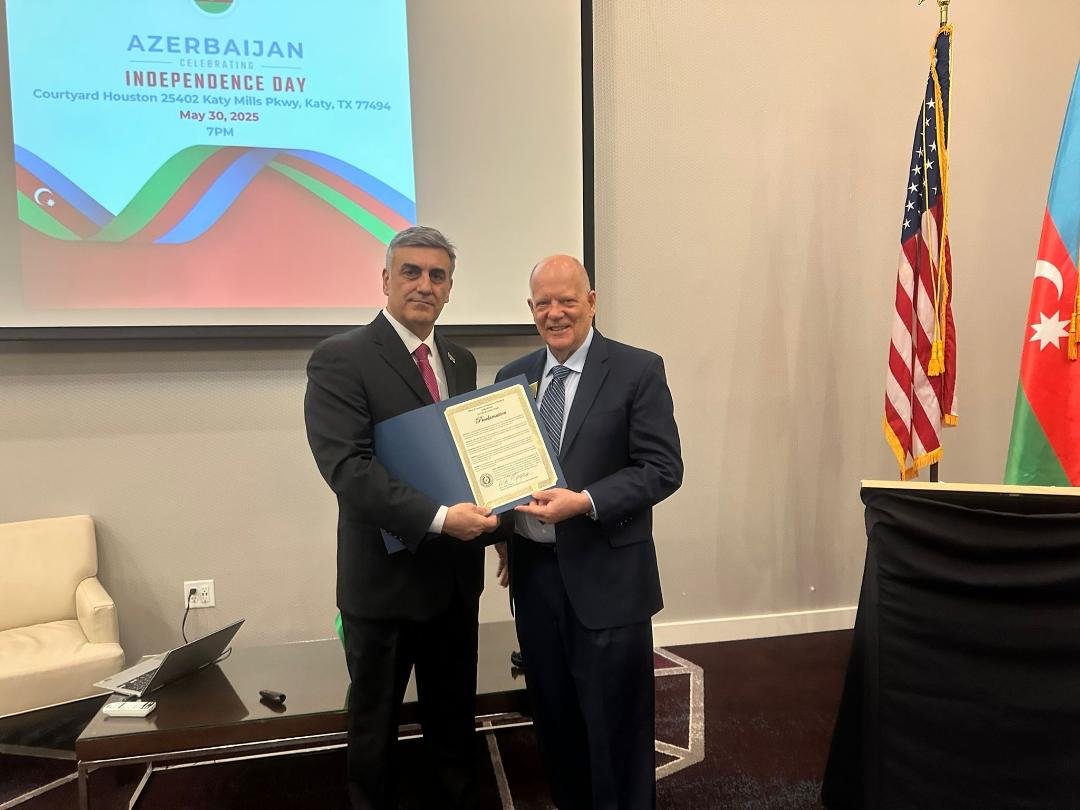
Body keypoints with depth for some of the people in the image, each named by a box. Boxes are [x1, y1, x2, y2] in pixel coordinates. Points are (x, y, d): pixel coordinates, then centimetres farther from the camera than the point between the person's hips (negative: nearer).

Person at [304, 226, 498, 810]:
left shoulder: (461, 361, 9)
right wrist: (438, 518, -30)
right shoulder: (341, 358, -12)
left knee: (456, 718, 21)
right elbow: (346, 464, -23)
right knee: (375, 724, 16)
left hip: (456, 575, 6)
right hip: (385, 577, -5)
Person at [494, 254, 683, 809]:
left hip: (606, 575, -5)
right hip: (533, 570, 5)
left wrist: (584, 502, -23)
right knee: (553, 713, 19)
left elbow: (663, 469, -11)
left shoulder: (638, 370, -7)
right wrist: (503, 532, 1)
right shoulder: (513, 377, 8)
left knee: (614, 719, 8)